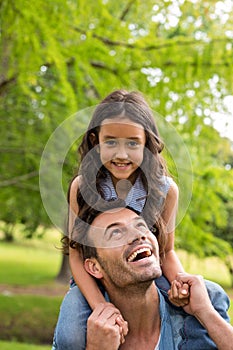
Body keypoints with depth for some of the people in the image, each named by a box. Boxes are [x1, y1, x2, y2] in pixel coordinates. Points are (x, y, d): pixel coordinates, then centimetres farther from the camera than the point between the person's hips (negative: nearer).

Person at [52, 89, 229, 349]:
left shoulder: (166, 189, -11)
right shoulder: (82, 186, -14)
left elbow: (167, 251, -1)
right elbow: (76, 254, -13)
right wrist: (101, 308, -29)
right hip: (95, 279, -2)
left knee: (213, 297, -16)